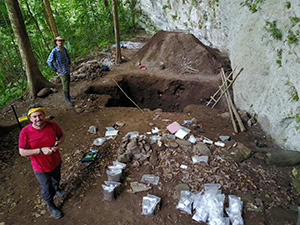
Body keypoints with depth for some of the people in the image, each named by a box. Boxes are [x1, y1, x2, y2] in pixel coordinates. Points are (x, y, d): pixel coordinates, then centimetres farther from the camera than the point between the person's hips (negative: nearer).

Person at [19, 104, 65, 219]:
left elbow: (62, 135, -2)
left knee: (56, 179, 33)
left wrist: (58, 142, -24)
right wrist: (41, 150, -31)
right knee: (47, 189, 17)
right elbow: (22, 152, -20)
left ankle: (56, 188, 69)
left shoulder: (53, 125, -20)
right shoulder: (25, 132, -26)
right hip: (41, 168, -3)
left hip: (56, 162, 3)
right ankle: (50, 205, 48)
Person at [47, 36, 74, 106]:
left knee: (68, 84, 19)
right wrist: (55, 70, -13)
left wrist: (69, 63, 14)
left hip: (67, 70, 7)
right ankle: (68, 100, 5)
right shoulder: (54, 51, -19)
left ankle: (68, 96, 36)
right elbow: (49, 61, -15)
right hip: (62, 71, -7)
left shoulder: (64, 49, 1)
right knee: (65, 86, -4)